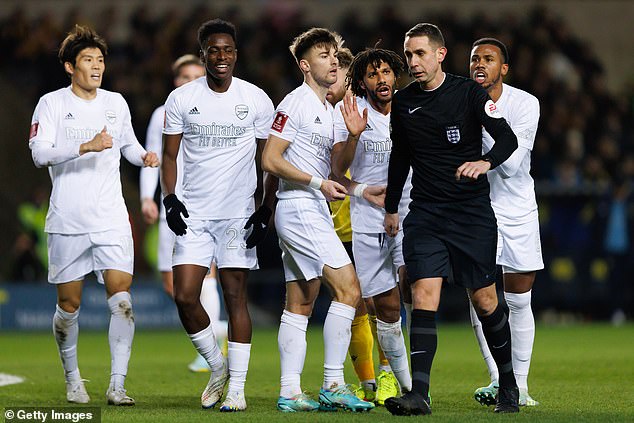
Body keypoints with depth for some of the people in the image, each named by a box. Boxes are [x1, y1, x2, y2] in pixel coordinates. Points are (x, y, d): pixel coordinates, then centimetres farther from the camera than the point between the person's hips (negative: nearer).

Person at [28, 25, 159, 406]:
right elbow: (39, 153, -15)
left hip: (111, 219, 3)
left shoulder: (116, 103, 11)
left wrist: (144, 156, 6)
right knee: (69, 304, 4)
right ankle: (73, 380, 24)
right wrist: (86, 147, -26)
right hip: (67, 221, -3)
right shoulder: (52, 104, -3)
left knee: (122, 297, -11)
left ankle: (117, 385, -9)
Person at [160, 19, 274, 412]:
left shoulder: (257, 99, 1)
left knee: (236, 297, -2)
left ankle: (237, 388, 2)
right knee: (185, 297, -7)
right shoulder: (182, 99, 2)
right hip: (194, 215, 1)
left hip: (239, 214, -1)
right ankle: (217, 366, 16)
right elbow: (170, 156, 8)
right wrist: (170, 199, -7)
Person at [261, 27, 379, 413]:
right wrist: (318, 183, -18)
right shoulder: (296, 103, -9)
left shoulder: (329, 110, 19)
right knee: (348, 289, -15)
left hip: (315, 212, 10)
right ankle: (333, 385, -15)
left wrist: (363, 190, 14)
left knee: (301, 304, 8)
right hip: (299, 209, -10)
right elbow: (270, 160, -14)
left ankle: (289, 392, 8)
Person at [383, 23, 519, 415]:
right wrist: (391, 207, 28)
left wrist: (486, 161, -30)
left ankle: (508, 383, 21)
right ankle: (419, 394, -19)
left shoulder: (469, 92, -4)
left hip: (472, 210, -2)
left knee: (485, 301, 2)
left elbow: (508, 137, -9)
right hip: (425, 214, 3)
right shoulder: (402, 103, 8)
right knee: (424, 296, -13)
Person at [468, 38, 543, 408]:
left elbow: (510, 165, -23)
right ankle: (498, 381, -5)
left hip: (518, 208, 0)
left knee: (519, 301, 4)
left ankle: (520, 385, 14)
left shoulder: (525, 104, -13)